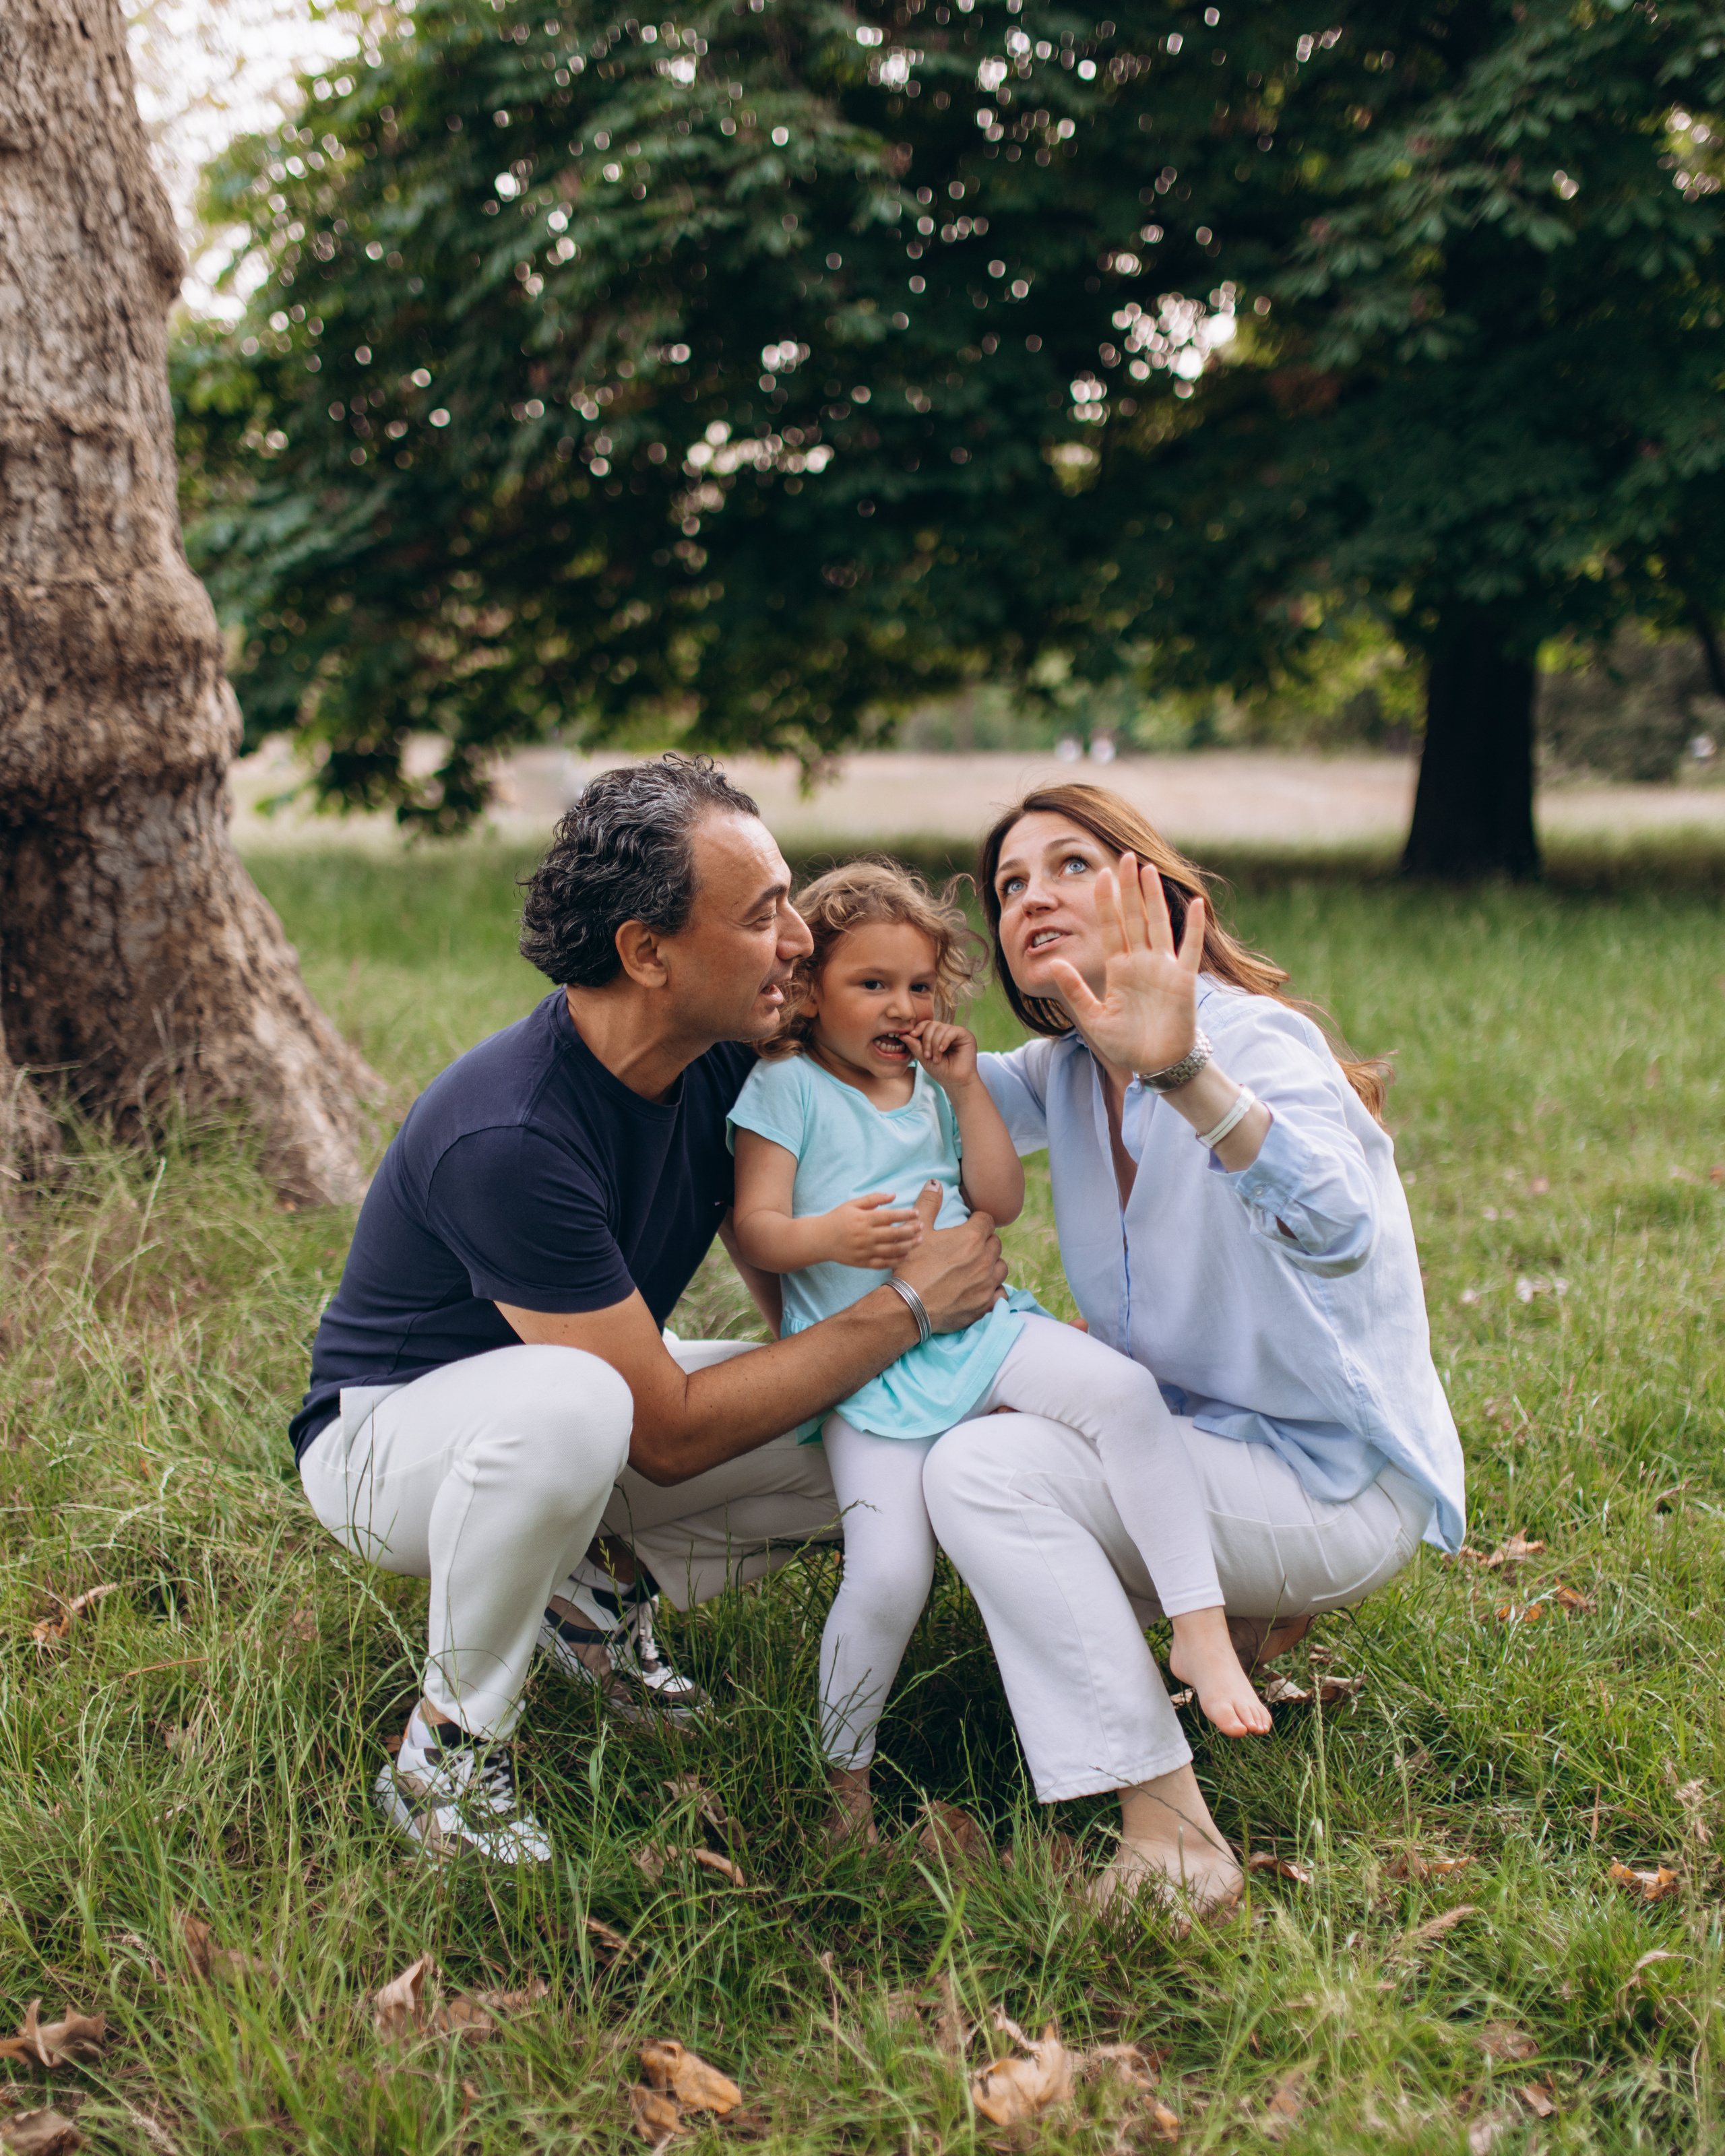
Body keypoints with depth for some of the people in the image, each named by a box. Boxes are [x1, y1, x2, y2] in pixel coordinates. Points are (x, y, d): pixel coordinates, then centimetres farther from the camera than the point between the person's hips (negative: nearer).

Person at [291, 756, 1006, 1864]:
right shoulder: (508, 1138, -36)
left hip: (598, 1407, 7)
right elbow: (669, 1433, -31)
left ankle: (605, 1579, 7)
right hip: (394, 1428, -7)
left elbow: (796, 1290, 3)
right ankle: (449, 1752, -17)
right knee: (567, 1402, -42)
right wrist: (908, 1305, -26)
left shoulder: (724, 1060, -12)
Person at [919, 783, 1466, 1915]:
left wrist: (1185, 1072, -59)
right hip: (1203, 1439, 9)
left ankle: (1174, 1841, -21)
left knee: (982, 1468, -24)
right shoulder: (1068, 1073, 3)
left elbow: (1335, 1228, -42)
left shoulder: (1253, 1036, -22)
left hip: (1343, 1483, -9)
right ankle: (1247, 1602, 13)